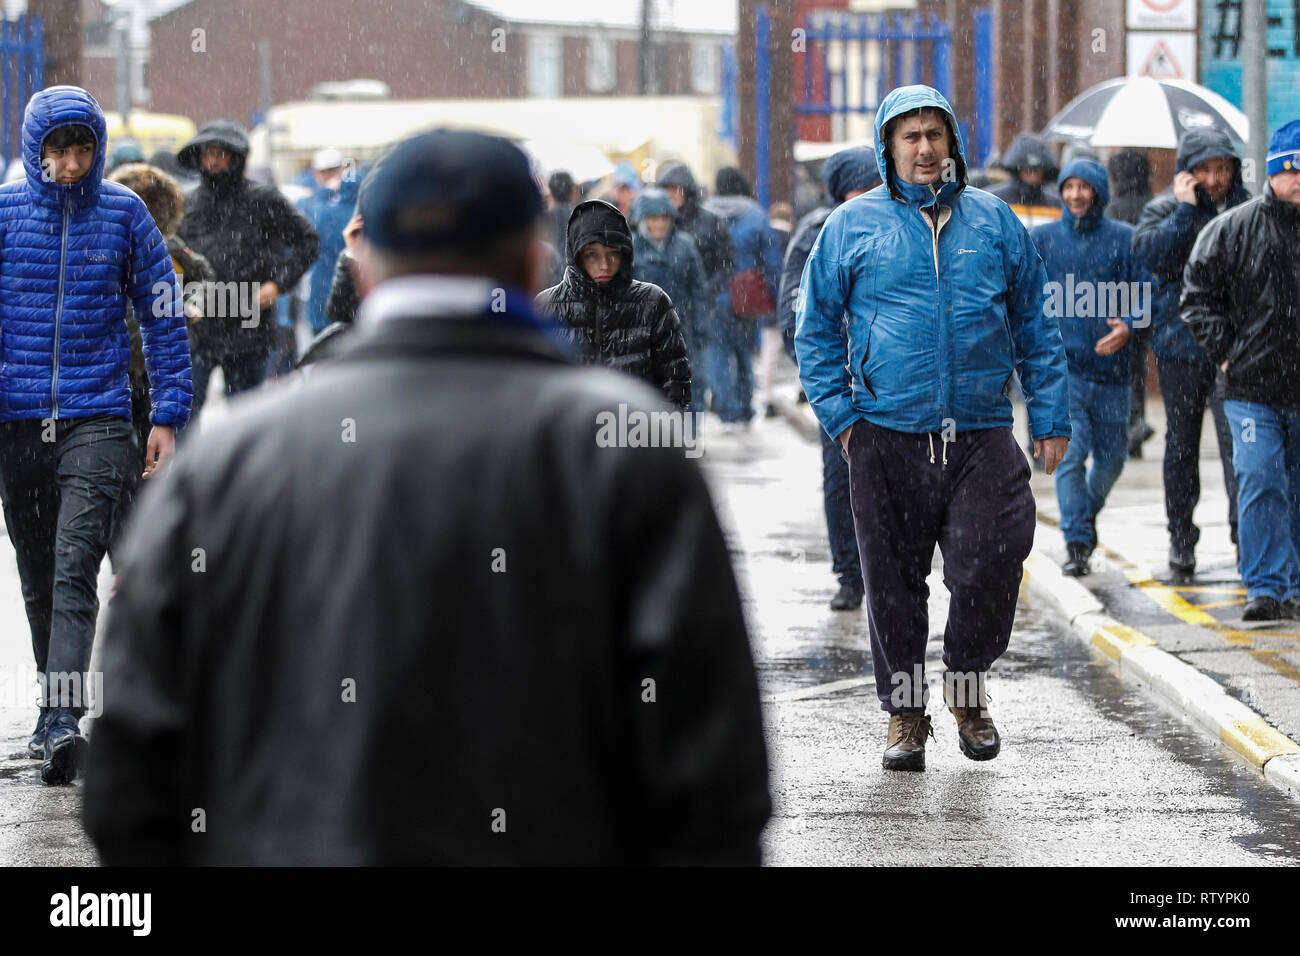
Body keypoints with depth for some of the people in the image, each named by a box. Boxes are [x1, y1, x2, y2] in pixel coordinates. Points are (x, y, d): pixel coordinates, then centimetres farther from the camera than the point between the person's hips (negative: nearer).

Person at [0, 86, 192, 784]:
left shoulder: (124, 214, 1)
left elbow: (164, 319, 6)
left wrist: (166, 418, 2)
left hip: (96, 421, -2)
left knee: (74, 571, -15)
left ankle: (62, 719, -23)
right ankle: (57, 712, 26)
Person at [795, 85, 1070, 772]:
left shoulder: (994, 222, 10)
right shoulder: (851, 226, 6)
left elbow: (1034, 328, 14)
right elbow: (816, 329, 9)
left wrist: (1050, 418, 8)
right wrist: (839, 416, 0)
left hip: (982, 436, 0)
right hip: (888, 440, 0)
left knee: (992, 566, -9)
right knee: (894, 581, 4)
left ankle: (968, 687, 15)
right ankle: (904, 710, 18)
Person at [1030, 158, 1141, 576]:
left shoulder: (1123, 238, 3)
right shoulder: (1041, 239, 5)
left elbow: (1141, 294, 0)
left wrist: (1127, 326, -19)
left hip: (1110, 367, 1)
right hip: (1062, 364, -1)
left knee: (1110, 457, 12)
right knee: (1071, 452, -14)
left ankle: (1088, 510, 41)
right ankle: (1077, 542, -10)